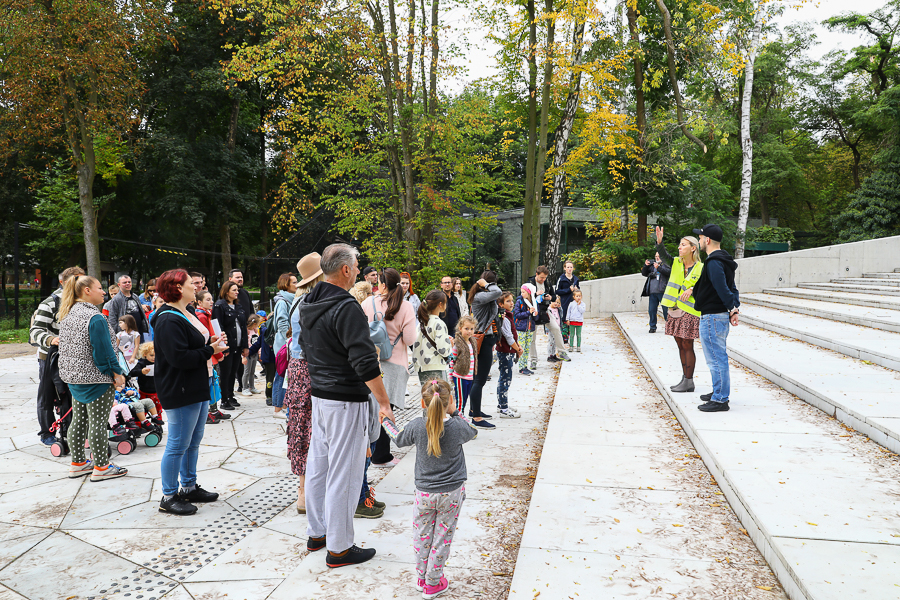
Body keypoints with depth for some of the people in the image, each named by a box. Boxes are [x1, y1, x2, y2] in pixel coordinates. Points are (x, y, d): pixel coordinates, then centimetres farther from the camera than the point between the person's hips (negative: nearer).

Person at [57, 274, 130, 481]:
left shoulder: (67, 315, 10)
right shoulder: (94, 318, -20)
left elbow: (65, 346, 18)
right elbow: (104, 350, -20)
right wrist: (117, 372, -12)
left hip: (74, 376, 9)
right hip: (96, 378, -9)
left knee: (79, 419, 17)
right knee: (98, 421, -1)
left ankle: (77, 463, 27)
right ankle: (101, 467, 7)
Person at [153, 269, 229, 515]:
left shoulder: (187, 314, 14)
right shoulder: (169, 321, -19)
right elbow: (179, 357, -26)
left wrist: (212, 342, 5)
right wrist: (210, 350, -17)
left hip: (197, 388, 11)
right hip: (180, 391, -11)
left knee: (193, 442, 18)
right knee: (178, 445, 0)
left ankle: (190, 488, 30)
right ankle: (169, 497, 13)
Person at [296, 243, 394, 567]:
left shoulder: (307, 304, 8)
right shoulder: (346, 308, -21)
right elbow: (366, 363, -25)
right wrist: (385, 403, -18)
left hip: (319, 395, 9)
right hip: (346, 400, -9)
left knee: (317, 465, 17)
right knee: (343, 473, 0)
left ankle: (316, 533, 32)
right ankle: (339, 548, 11)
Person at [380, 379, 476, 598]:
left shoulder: (417, 426, -14)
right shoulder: (458, 426, -16)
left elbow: (399, 439, 6)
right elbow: (472, 433, 8)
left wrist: (387, 422, 23)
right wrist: (455, 413, 11)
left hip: (424, 492, 1)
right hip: (452, 492, -1)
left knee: (422, 534, 17)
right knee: (443, 536, 11)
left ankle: (421, 577, 30)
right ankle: (433, 583, 22)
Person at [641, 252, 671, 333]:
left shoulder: (666, 264, 5)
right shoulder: (652, 264, 18)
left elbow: (669, 272, -14)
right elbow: (644, 273, 19)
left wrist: (659, 267, -22)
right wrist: (645, 266, 2)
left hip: (662, 291, -4)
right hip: (652, 292, 4)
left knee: (666, 309, 0)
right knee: (652, 310, 5)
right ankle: (652, 327, 13)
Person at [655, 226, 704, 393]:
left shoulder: (700, 268, -5)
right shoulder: (676, 263, 7)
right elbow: (663, 254, -10)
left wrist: (692, 289, -20)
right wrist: (659, 241, -27)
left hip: (689, 311, -6)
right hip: (675, 310, 6)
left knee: (687, 346, -2)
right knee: (680, 345, 11)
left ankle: (689, 382, 6)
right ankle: (684, 378, 21)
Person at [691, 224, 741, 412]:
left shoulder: (714, 263, -18)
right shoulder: (722, 260, 15)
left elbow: (723, 289, -24)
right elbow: (730, 288, 16)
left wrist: (732, 309, -14)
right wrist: (735, 307, 8)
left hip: (712, 317, -11)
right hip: (720, 316, 11)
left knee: (716, 359, -5)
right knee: (719, 357, 19)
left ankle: (720, 399, 0)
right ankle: (719, 393, 30)